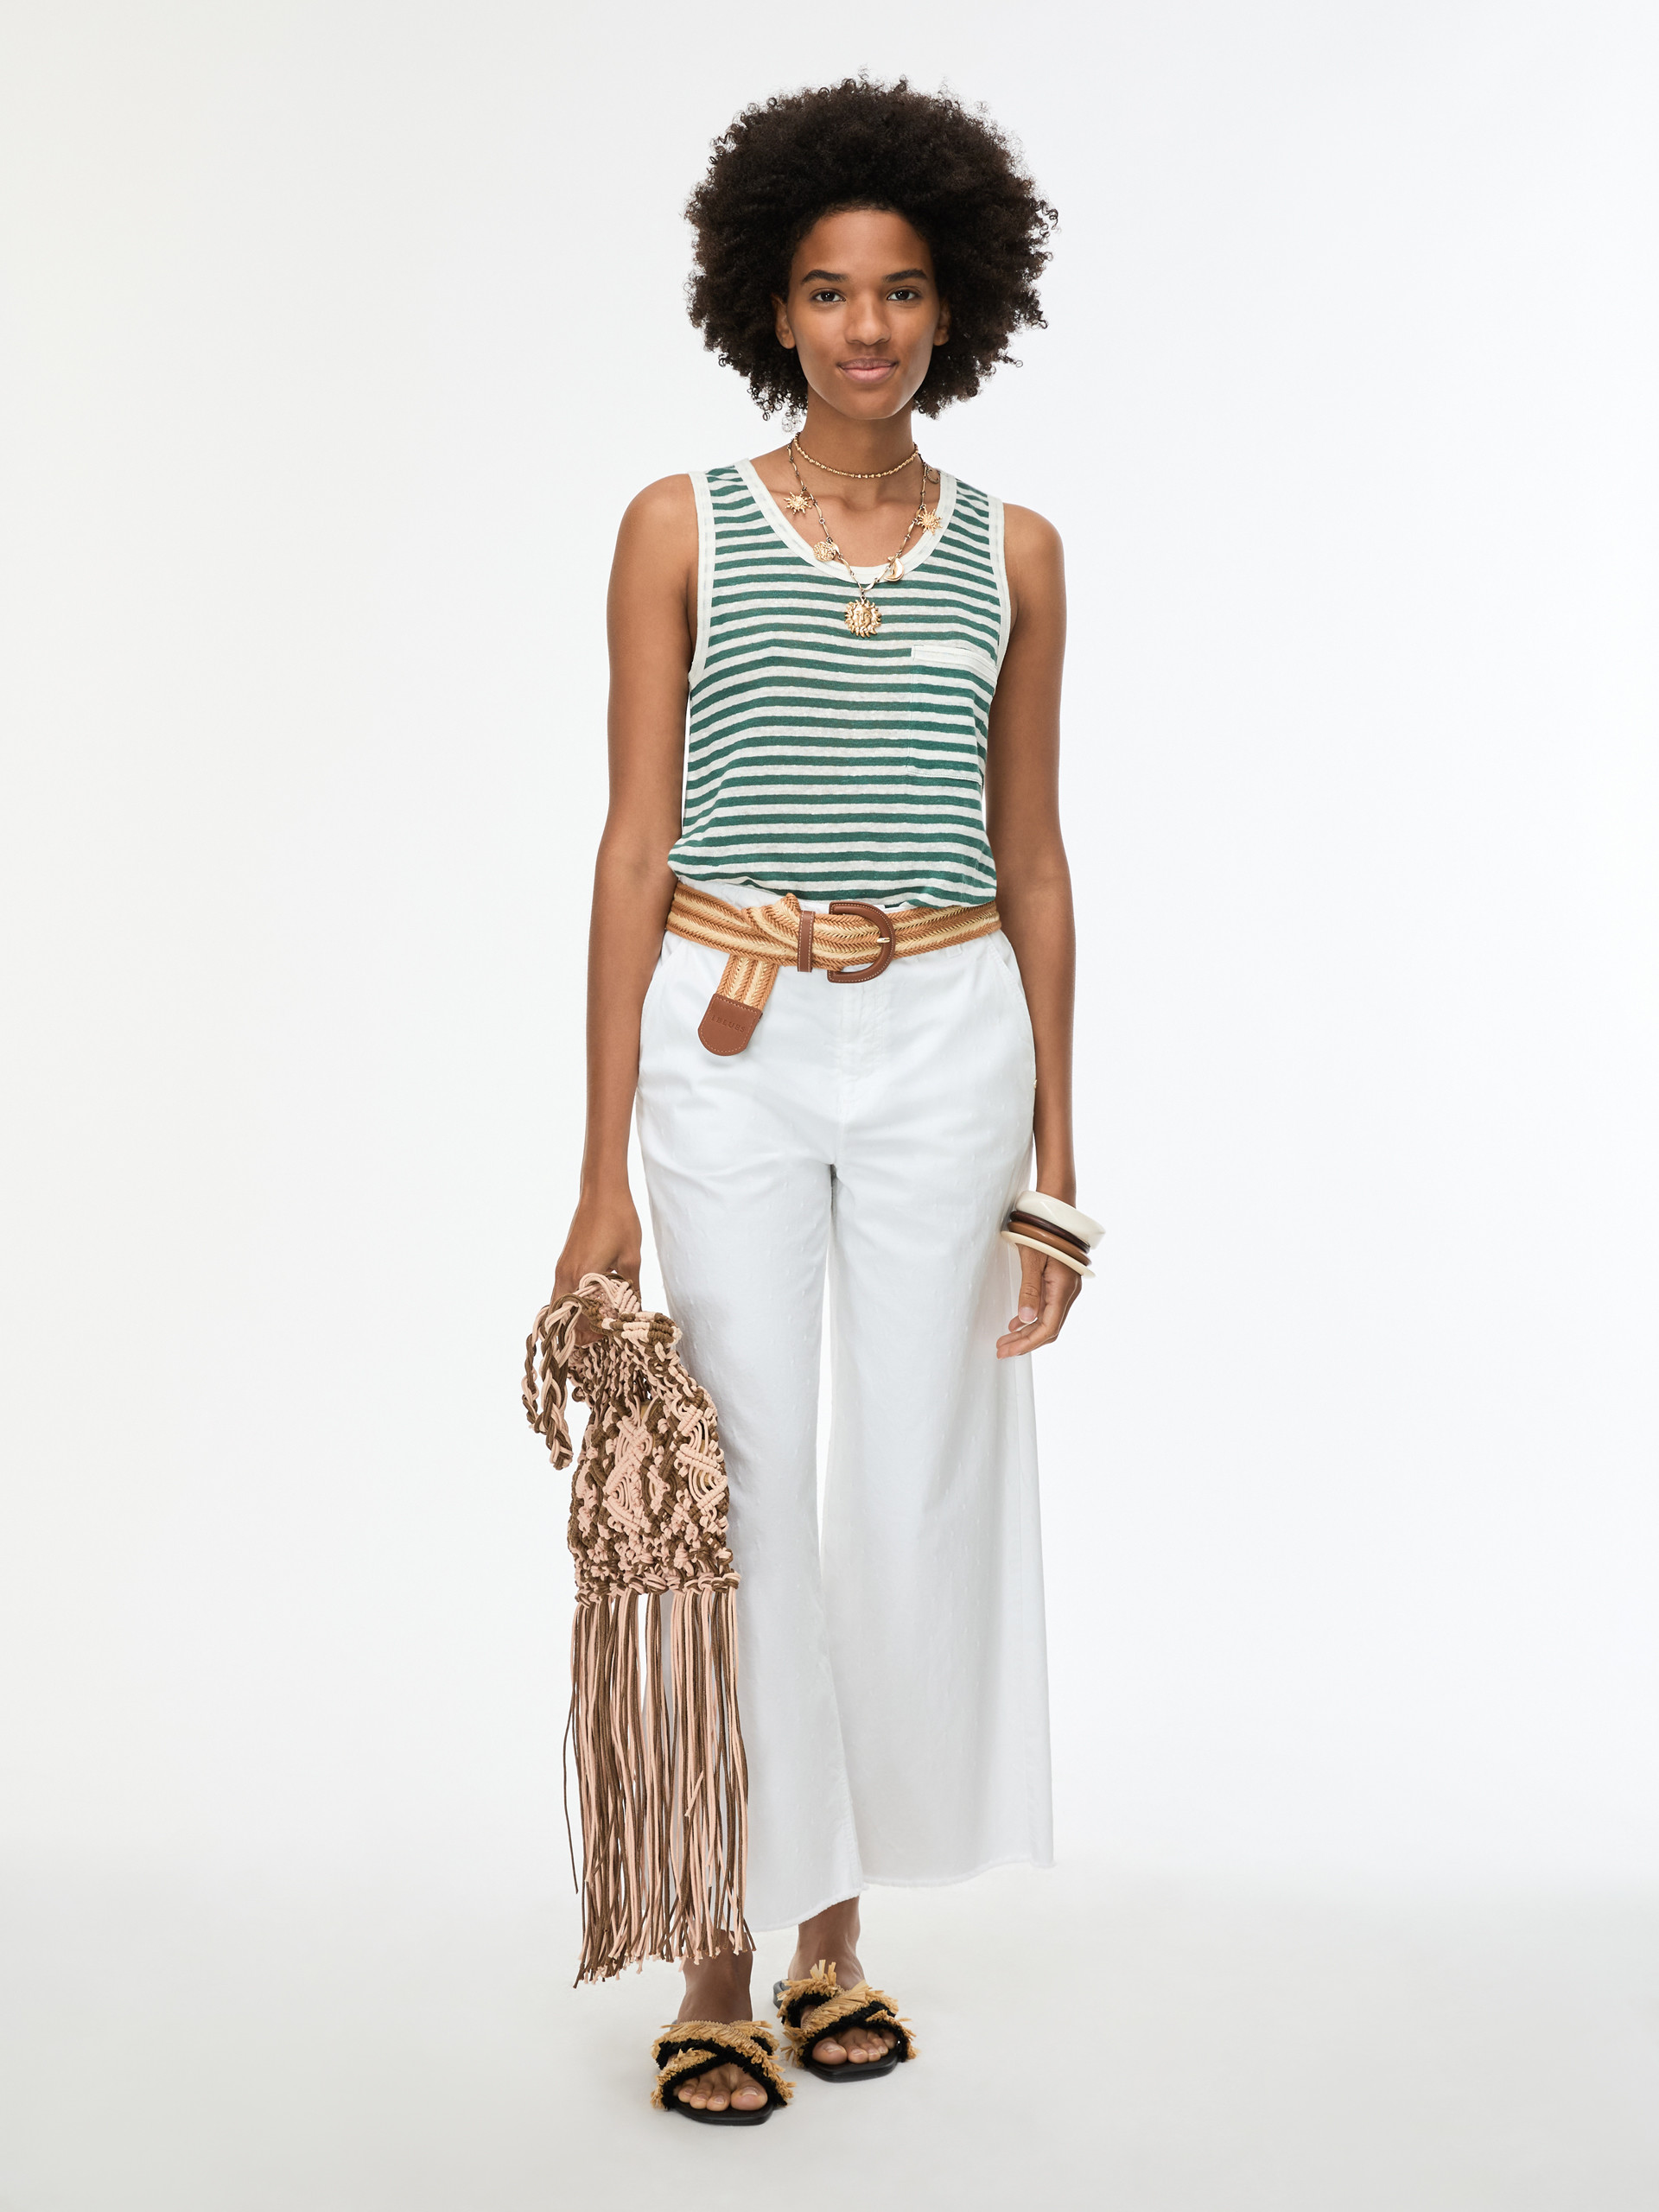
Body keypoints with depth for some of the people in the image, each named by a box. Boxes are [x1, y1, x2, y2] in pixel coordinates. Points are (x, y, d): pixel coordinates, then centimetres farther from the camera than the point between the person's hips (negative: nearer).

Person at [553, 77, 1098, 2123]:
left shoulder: (1011, 553, 9)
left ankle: (837, 1930, 24)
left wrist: (1054, 1163, 8)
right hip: (729, 1046, -2)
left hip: (949, 1047, 2)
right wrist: (604, 1172, -6)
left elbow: (1030, 858, 11)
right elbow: (637, 840, -1)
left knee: (917, 1494, 6)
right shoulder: (681, 528, 2)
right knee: (736, 1493, -1)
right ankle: (721, 1957, 14)